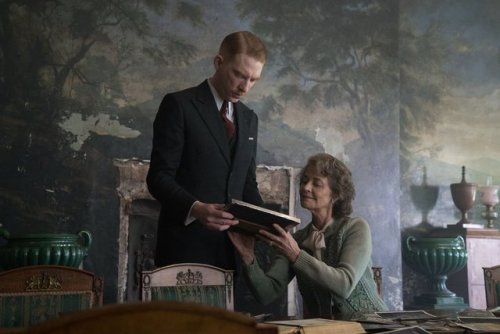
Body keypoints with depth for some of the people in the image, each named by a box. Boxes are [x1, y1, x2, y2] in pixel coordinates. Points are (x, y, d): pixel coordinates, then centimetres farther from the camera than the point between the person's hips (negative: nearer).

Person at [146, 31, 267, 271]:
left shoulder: (249, 118, 15)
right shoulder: (179, 105, -5)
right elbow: (159, 176, -11)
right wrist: (195, 208, -27)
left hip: (232, 248, 6)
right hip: (186, 247, -5)